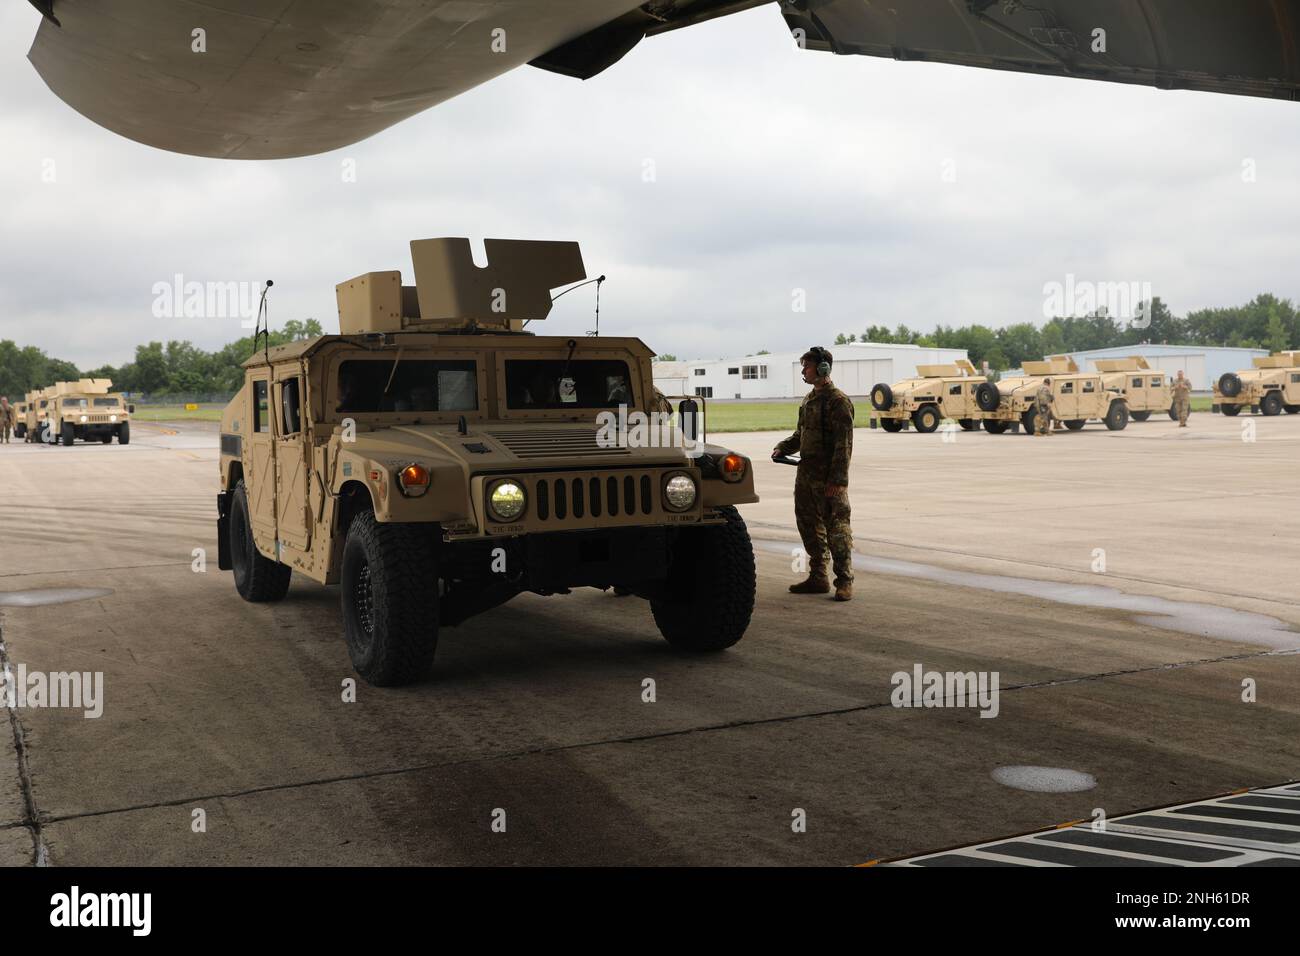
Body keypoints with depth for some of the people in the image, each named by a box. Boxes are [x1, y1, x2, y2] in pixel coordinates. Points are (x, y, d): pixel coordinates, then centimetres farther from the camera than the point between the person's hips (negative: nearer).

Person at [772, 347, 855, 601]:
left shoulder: (838, 401, -12)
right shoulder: (809, 400, 15)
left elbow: (844, 444, -16)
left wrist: (837, 480, -22)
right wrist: (782, 448, 7)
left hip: (829, 478, -9)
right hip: (806, 473, 9)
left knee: (836, 528, -4)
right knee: (809, 526, 13)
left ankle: (844, 582, 2)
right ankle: (818, 578, 23)